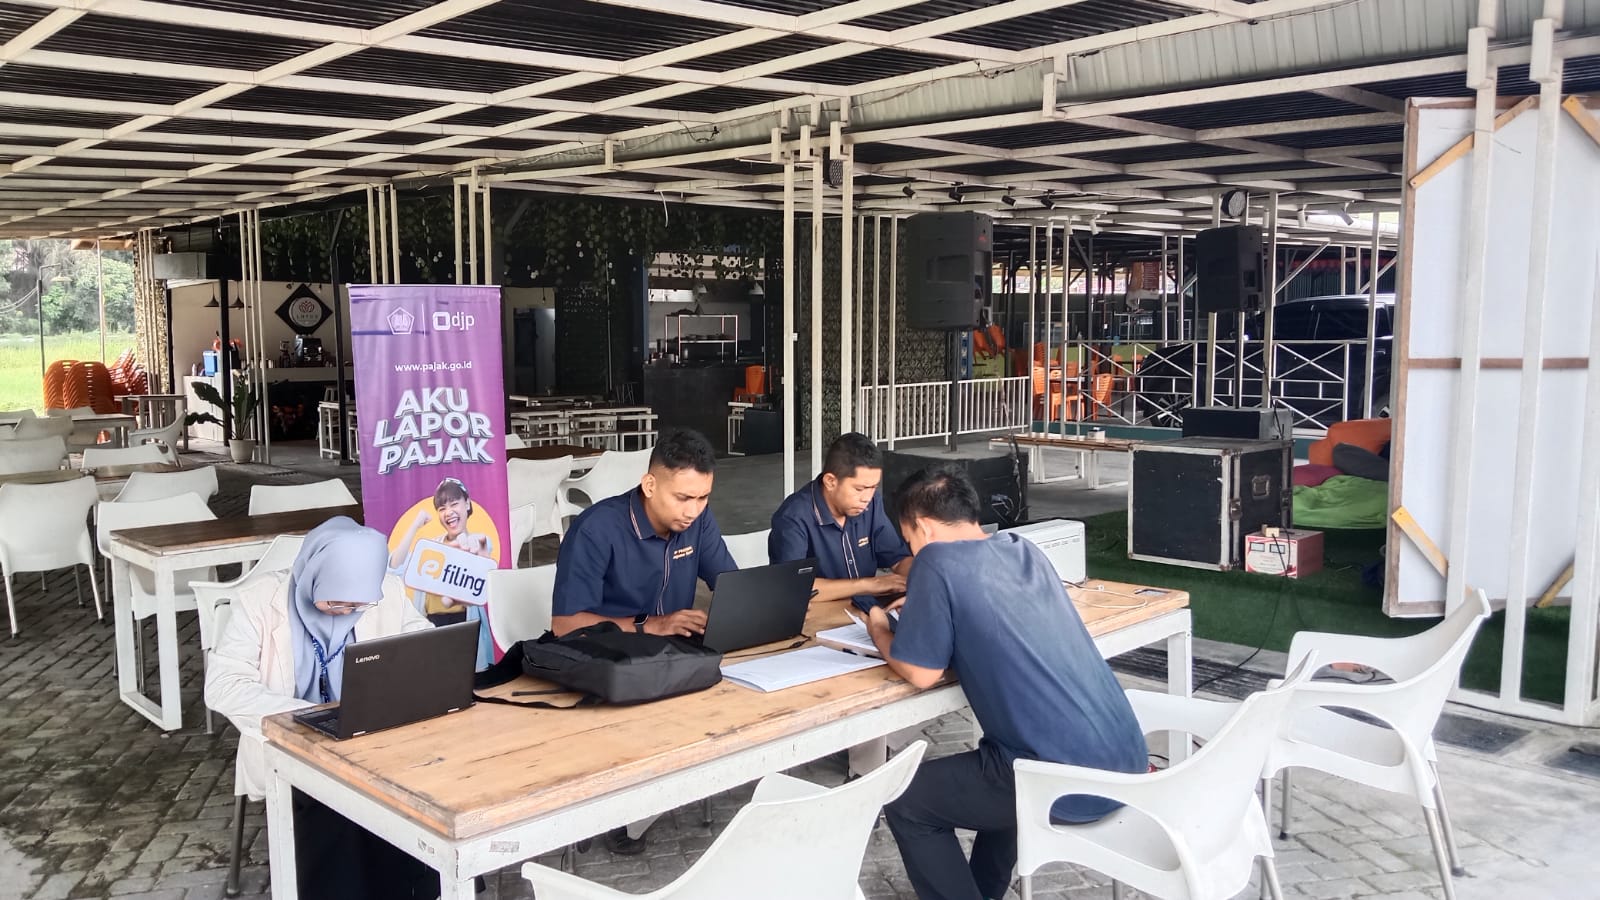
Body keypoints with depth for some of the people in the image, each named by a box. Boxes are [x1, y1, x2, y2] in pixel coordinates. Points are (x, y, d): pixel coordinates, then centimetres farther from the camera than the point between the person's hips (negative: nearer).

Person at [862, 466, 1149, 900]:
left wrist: (879, 633, 11)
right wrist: (927, 607, 27)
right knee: (996, 768, 36)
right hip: (1125, 760, 8)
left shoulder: (938, 562, -9)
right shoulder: (1025, 551, 12)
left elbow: (922, 673, -6)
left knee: (906, 804, 11)